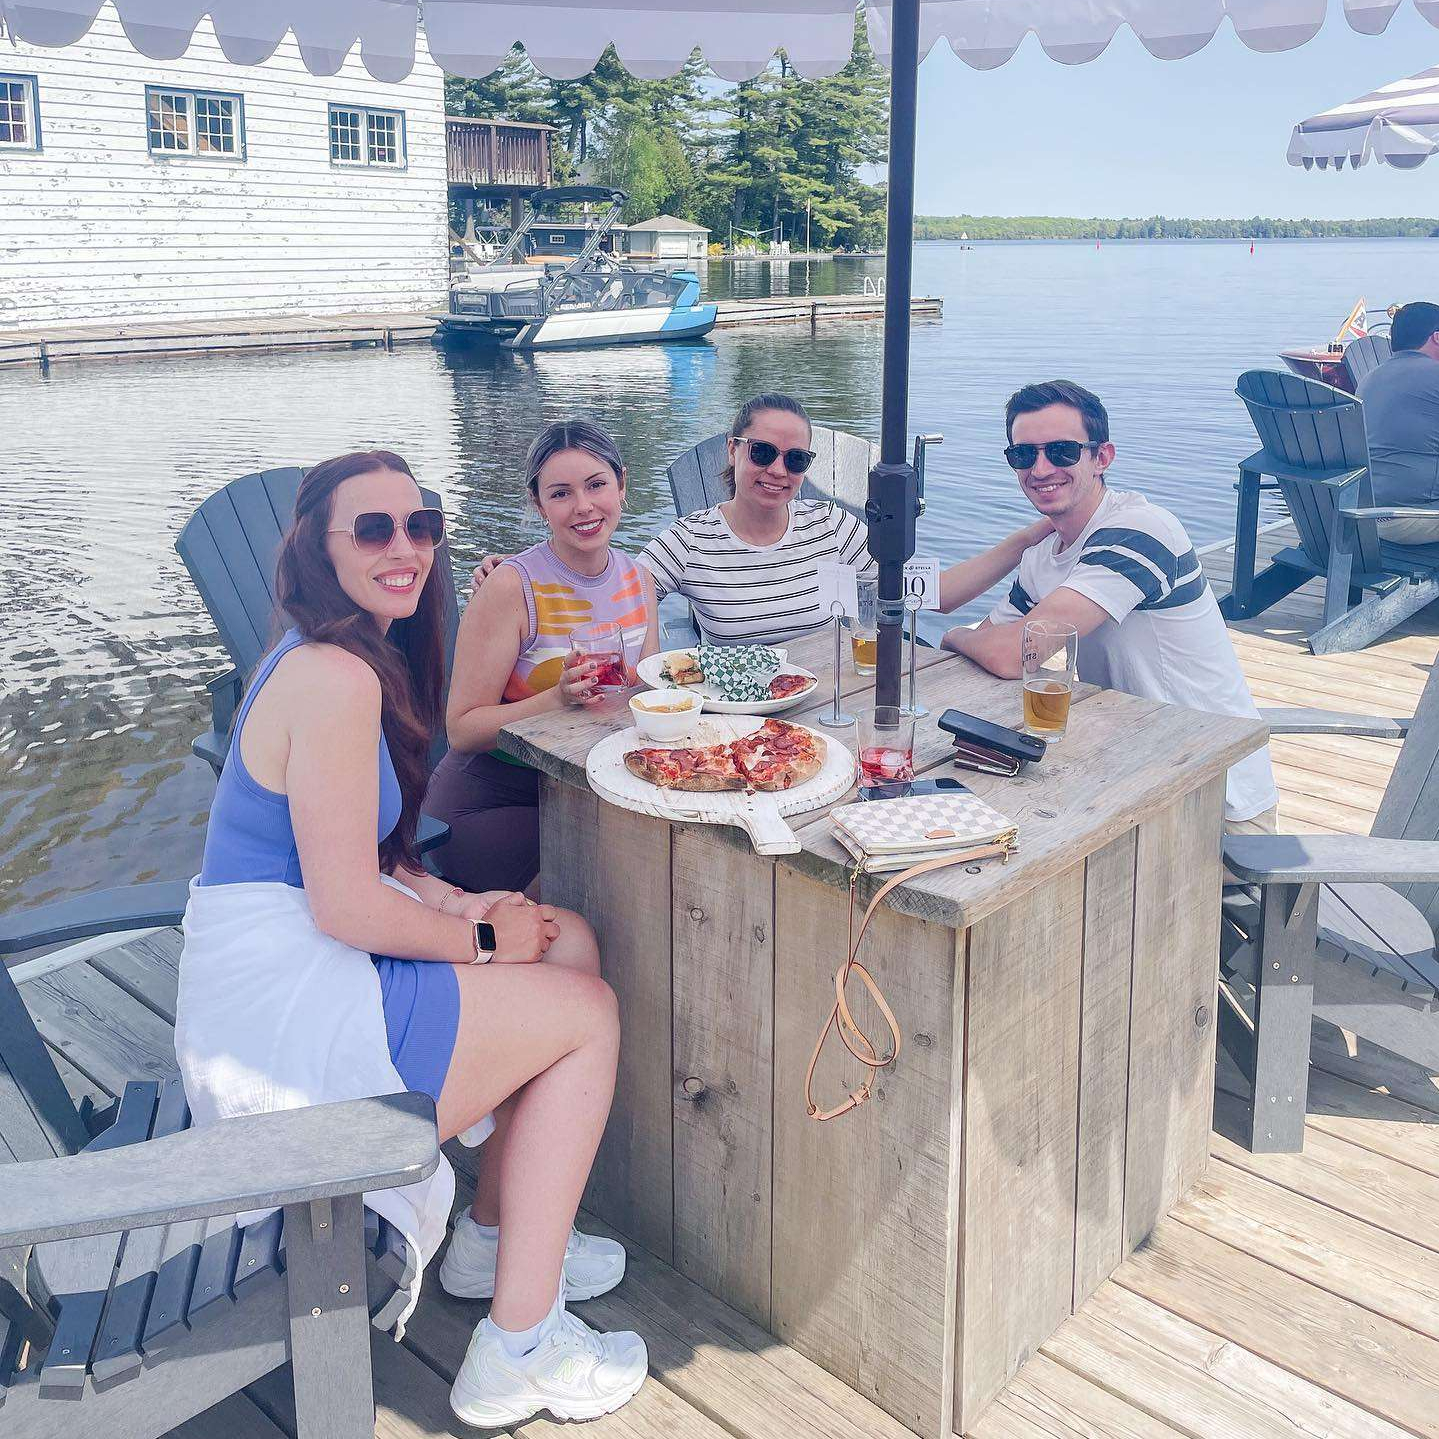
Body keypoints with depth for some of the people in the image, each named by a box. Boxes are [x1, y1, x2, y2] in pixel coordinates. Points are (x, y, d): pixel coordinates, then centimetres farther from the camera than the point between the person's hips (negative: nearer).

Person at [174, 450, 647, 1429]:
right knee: (588, 1014, -2)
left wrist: (455, 903, 3)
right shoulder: (338, 679, -20)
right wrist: (482, 937, -7)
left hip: (262, 992, 10)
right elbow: (346, 906, -23)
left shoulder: (317, 659, 13)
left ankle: (494, 1234, 25)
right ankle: (517, 1353, 4)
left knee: (571, 942, 14)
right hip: (285, 1018, -10)